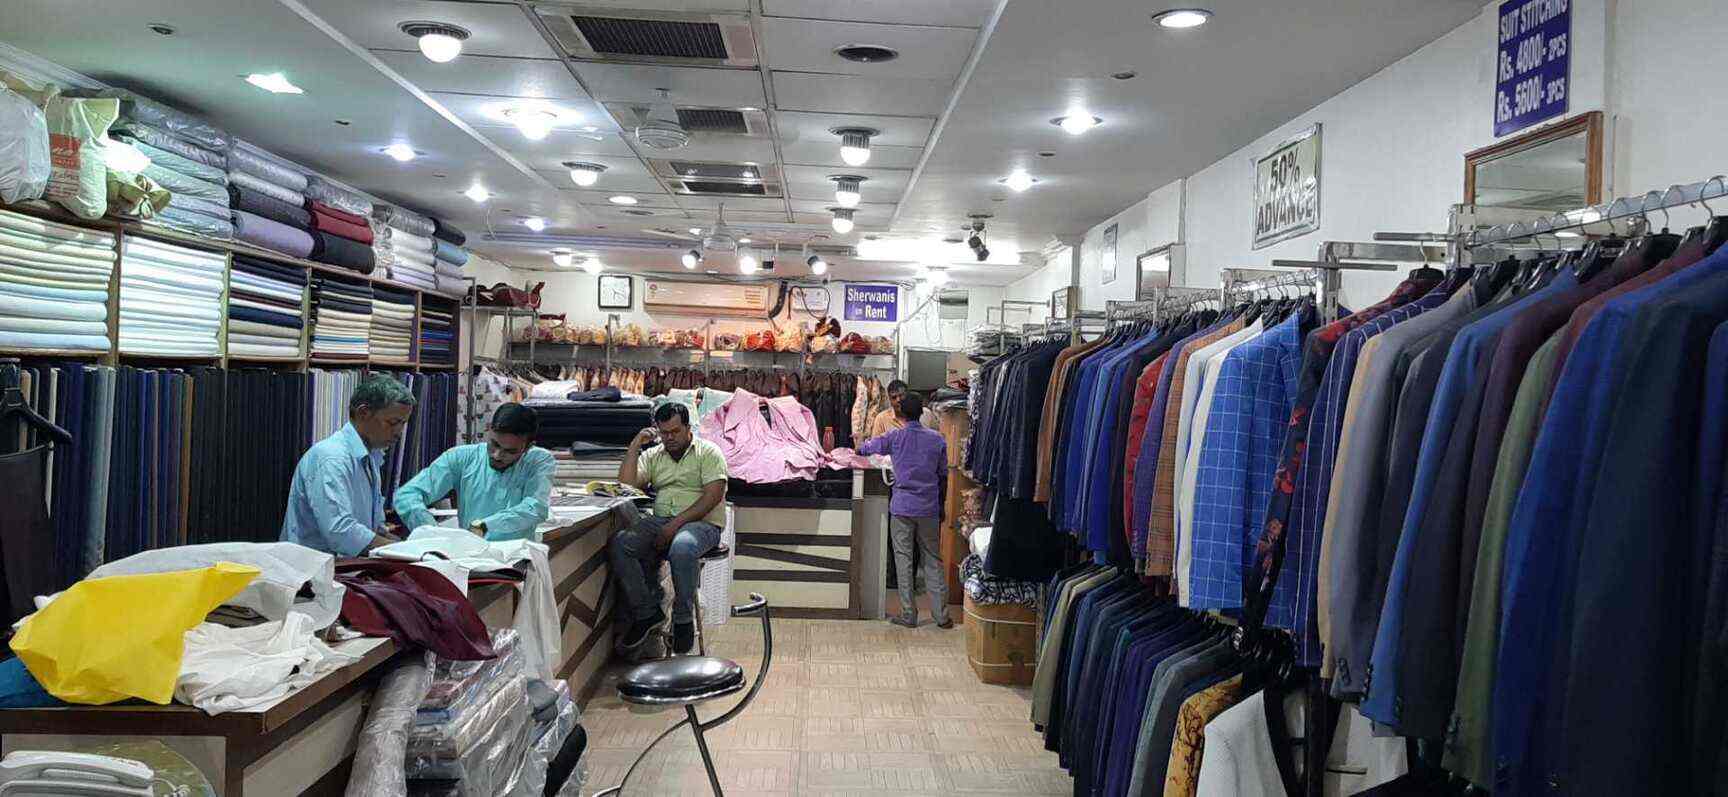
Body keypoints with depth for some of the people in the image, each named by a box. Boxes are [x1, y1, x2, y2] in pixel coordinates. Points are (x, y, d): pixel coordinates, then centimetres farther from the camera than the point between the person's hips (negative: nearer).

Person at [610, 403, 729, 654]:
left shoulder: (708, 453, 4)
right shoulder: (652, 456, 19)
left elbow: (713, 497, -9)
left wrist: (676, 524, -17)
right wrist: (635, 445, 4)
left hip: (702, 522, -5)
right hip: (660, 521, 5)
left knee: (681, 548, -39)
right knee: (619, 544, -22)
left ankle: (683, 619, -19)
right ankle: (647, 612, -14)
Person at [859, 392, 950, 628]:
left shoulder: (895, 437, -5)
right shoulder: (937, 438, 0)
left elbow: (865, 448, 10)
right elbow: (943, 473, 6)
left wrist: (858, 444, 34)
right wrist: (941, 506, 18)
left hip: (902, 507, -2)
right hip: (929, 509, 2)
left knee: (903, 560, 5)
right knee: (933, 560, 9)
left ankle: (908, 615, 7)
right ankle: (941, 615, 10)